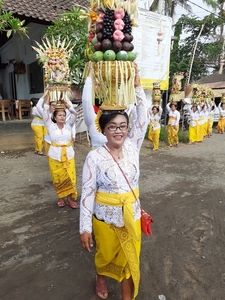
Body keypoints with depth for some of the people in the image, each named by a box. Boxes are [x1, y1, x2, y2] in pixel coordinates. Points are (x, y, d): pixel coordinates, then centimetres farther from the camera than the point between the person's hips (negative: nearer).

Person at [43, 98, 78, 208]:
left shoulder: (68, 125, 4)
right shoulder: (51, 126, -1)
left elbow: (74, 113, -4)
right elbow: (45, 111, -5)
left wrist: (64, 102, -2)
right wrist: (49, 96, -1)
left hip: (68, 155, 1)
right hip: (55, 156, -1)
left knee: (70, 177, 4)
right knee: (58, 178, 8)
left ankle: (69, 199, 19)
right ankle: (60, 198, 27)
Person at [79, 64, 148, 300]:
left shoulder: (132, 147, -7)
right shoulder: (94, 157, -17)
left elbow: (143, 119, -12)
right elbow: (87, 193, -14)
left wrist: (137, 85, -13)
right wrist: (85, 227, -12)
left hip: (131, 214, 2)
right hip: (105, 217, -2)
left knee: (130, 259, 17)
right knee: (106, 255, 25)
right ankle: (100, 278, 59)